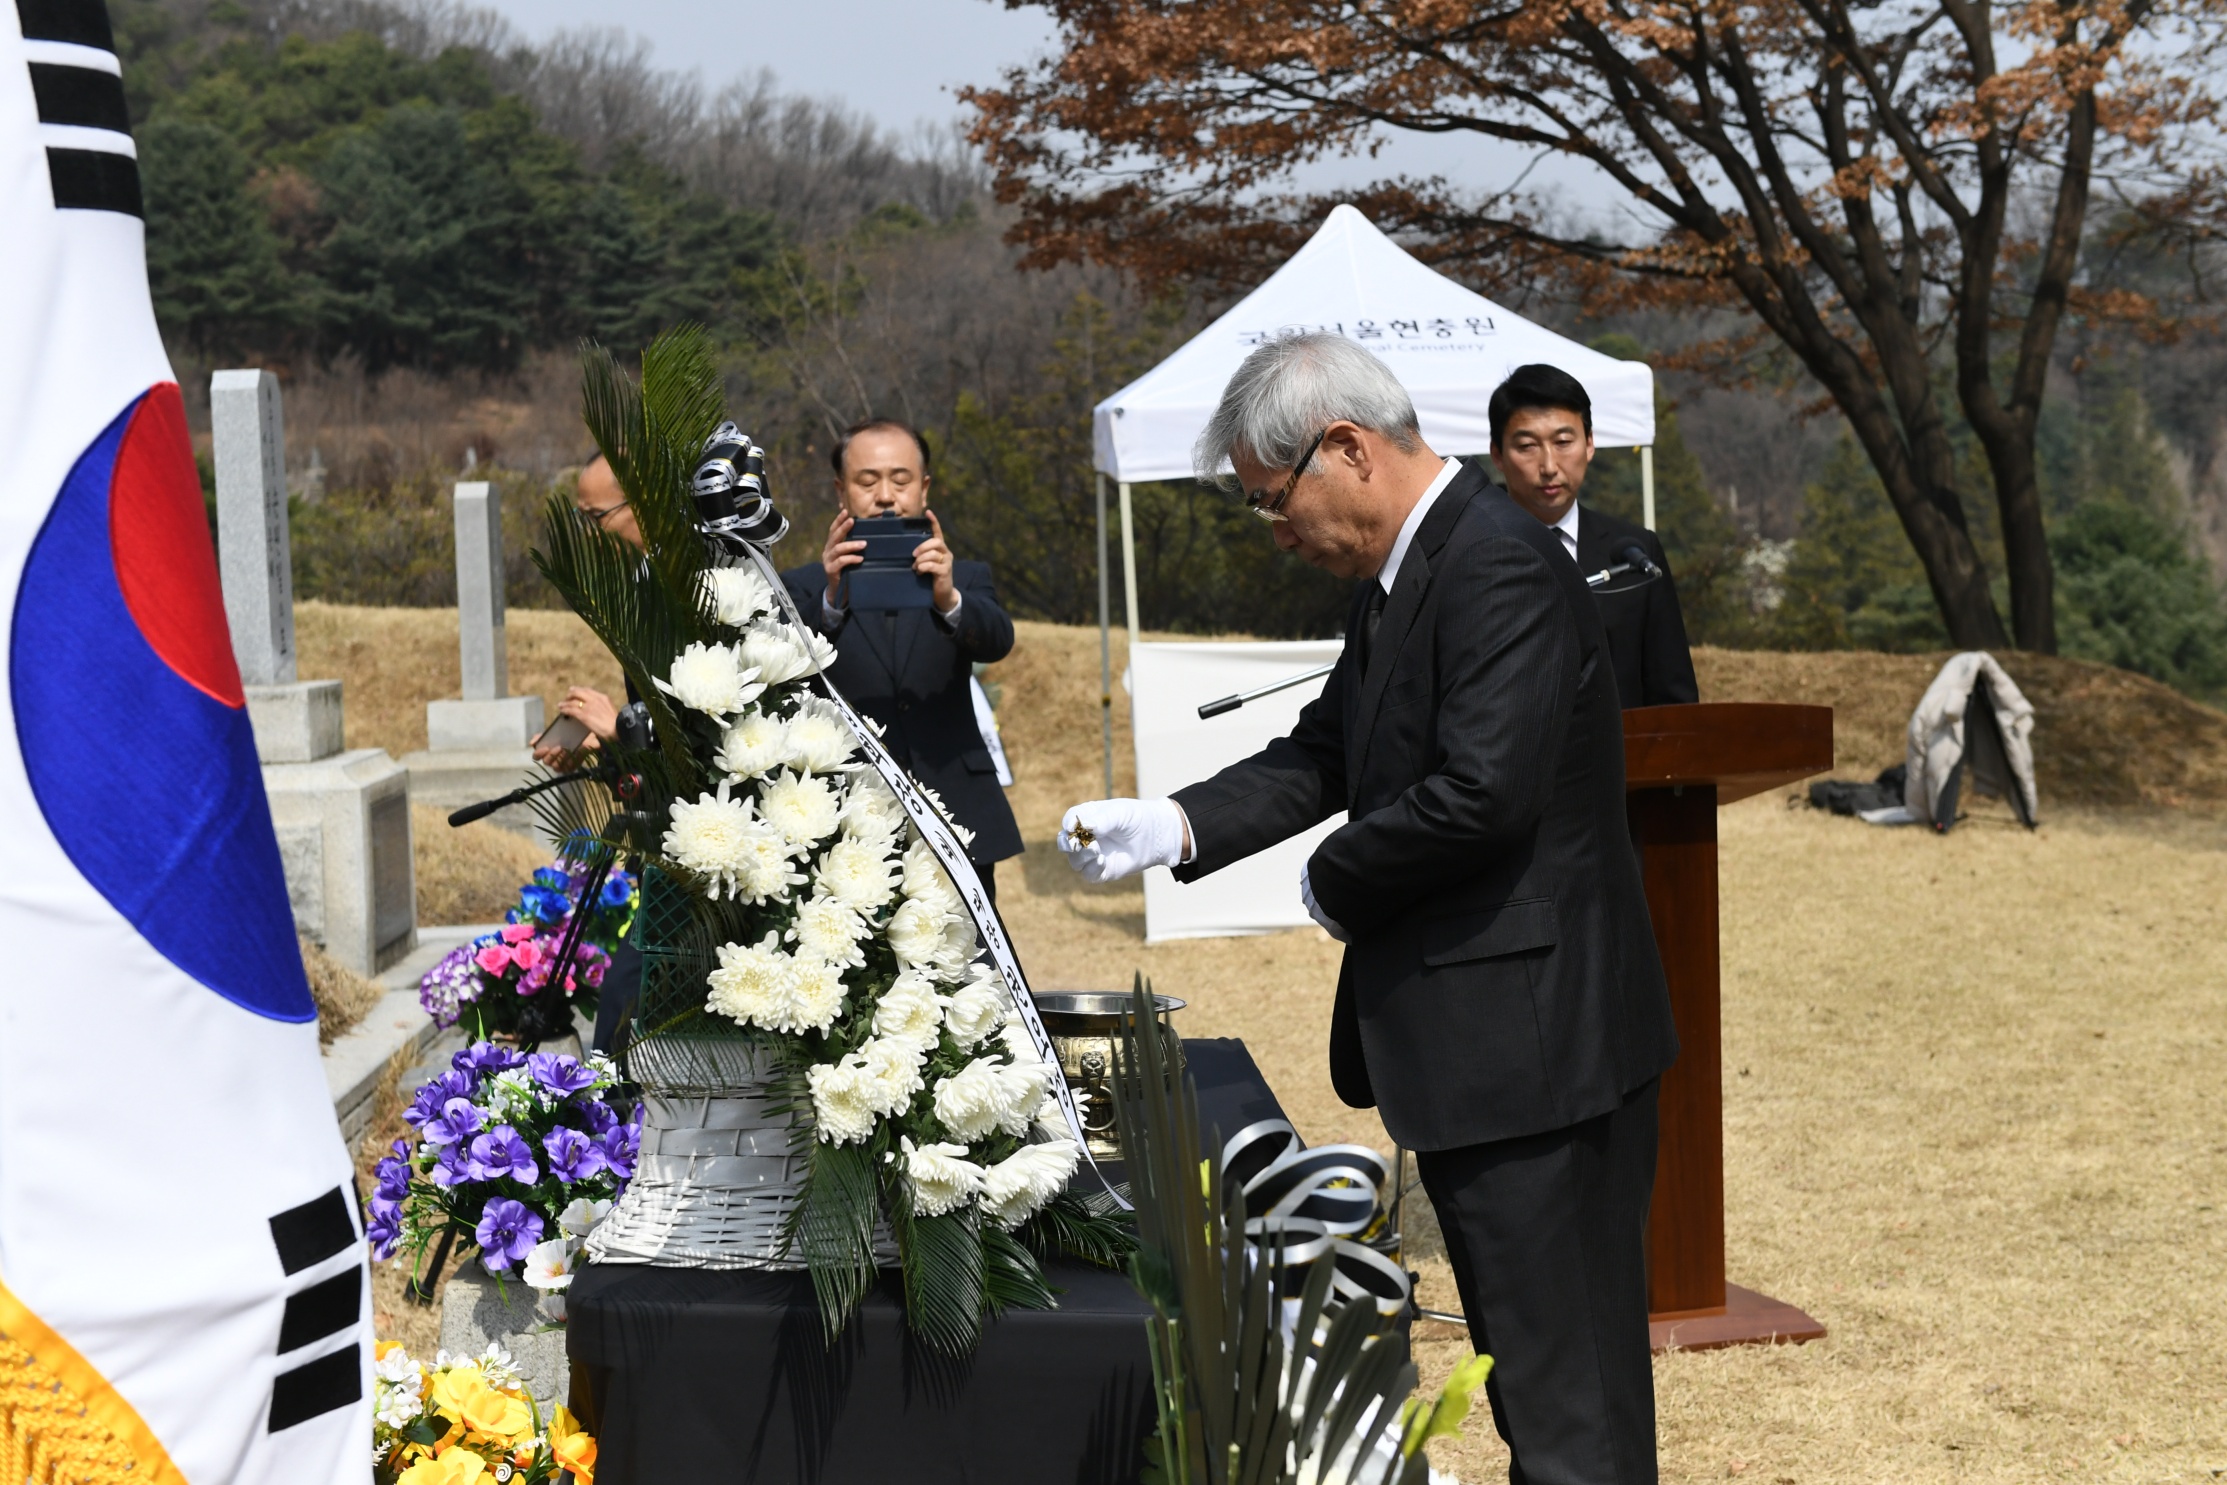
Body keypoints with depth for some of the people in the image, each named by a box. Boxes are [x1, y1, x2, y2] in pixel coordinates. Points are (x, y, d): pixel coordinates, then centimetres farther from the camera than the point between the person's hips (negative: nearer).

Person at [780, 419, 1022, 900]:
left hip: (955, 827, 2)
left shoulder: (963, 580, 13)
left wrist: (948, 600, -30)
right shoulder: (805, 588, 9)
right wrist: (831, 601, -32)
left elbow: (996, 639, -8)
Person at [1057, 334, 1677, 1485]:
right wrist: (1169, 827, 0)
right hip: (1469, 1042, 10)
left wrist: (1333, 883, -11)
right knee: (1525, 1384, 20)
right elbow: (1324, 755, 14)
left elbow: (1479, 792, -27)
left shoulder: (1500, 569, -20)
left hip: (1530, 1039, -10)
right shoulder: (1401, 576, 13)